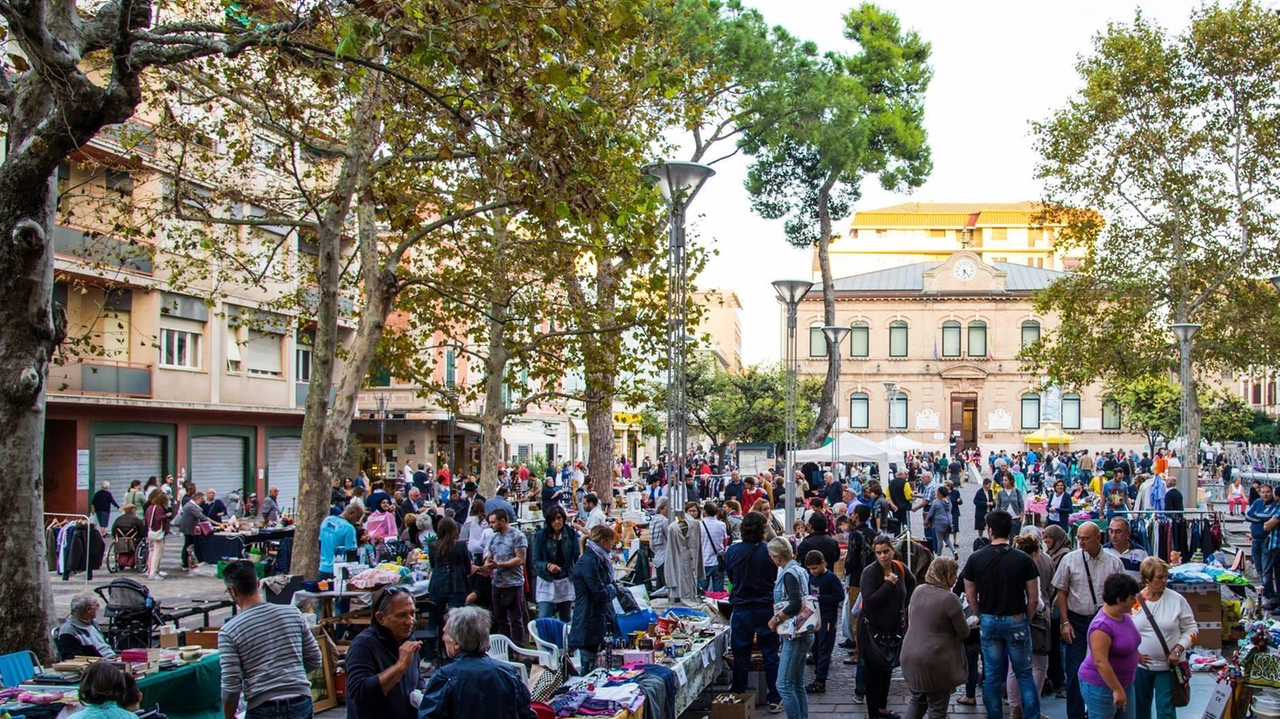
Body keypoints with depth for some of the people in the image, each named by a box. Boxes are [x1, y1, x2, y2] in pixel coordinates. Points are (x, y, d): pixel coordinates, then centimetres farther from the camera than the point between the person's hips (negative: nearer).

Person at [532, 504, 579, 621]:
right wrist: (548, 566, -22)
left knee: (565, 620, 11)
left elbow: (577, 557, 2)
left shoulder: (572, 534, -1)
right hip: (547, 583, -2)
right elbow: (536, 561, -3)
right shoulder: (541, 536, -6)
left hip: (566, 582, 2)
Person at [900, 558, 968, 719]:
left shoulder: (918, 591, 3)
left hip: (911, 657, 7)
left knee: (917, 700, 22)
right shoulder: (950, 599, -18)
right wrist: (960, 617, 10)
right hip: (935, 661, -7)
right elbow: (964, 633, -8)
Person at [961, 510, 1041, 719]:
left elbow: (970, 595, 2)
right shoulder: (1023, 559, -9)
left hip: (988, 622, 2)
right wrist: (1026, 620, 9)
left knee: (992, 676, 10)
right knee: (1024, 675, 9)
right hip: (1016, 621, -1)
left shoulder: (975, 558, -5)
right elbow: (1034, 599, -6)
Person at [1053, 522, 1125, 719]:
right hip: (1077, 621, 0)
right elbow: (1061, 592, 1)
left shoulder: (1113, 562, -3)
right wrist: (1065, 622, -4)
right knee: (1074, 672, 1)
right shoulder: (1070, 560, -3)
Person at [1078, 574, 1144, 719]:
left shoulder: (1124, 616, 2)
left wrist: (1137, 655, 38)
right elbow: (1100, 662, -29)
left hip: (1124, 682, 9)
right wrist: (1117, 690, -27)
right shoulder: (1102, 626, -27)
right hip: (1101, 686, -9)